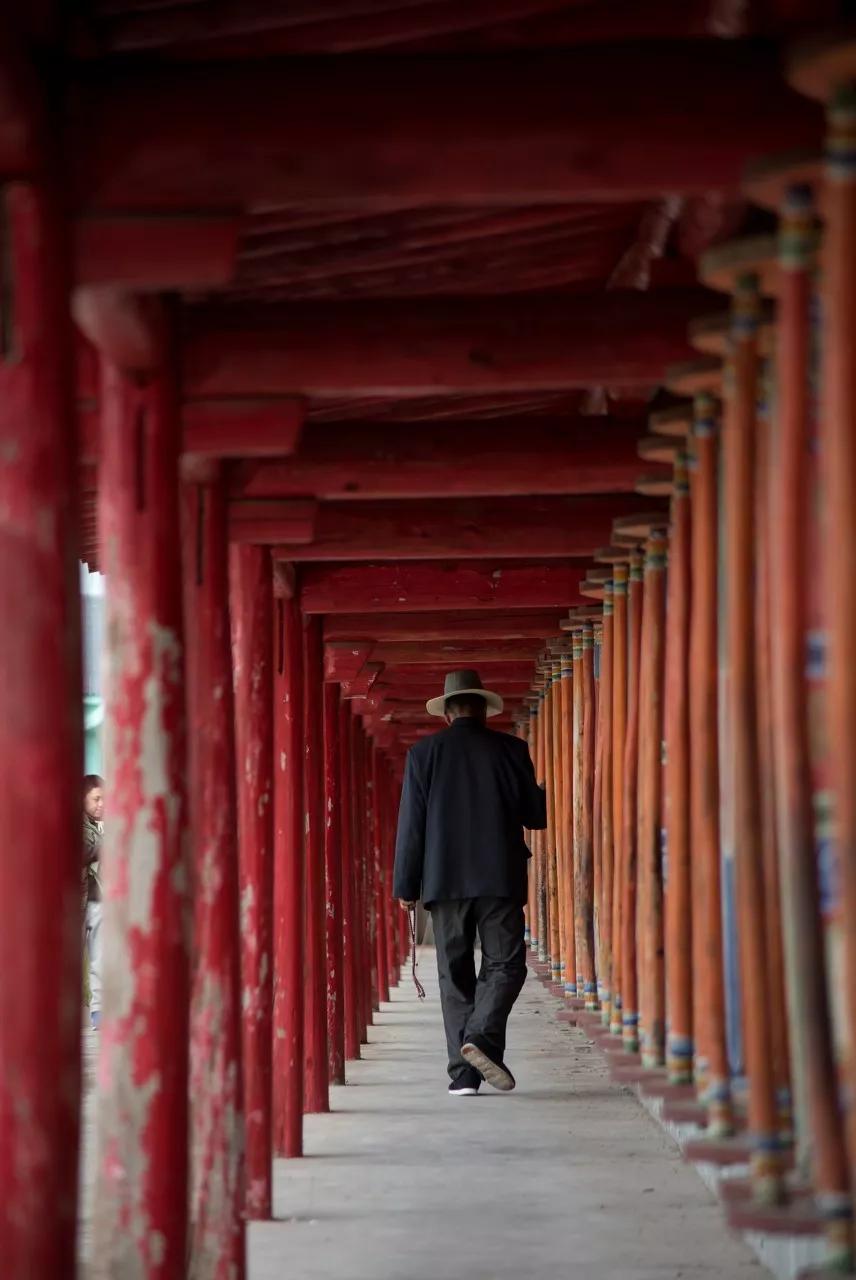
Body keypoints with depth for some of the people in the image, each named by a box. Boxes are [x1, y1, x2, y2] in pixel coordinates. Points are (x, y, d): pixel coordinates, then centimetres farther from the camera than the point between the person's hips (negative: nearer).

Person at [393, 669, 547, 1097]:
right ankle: (482, 1037, -22)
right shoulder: (511, 750, 3)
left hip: (444, 880, 1)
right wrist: (542, 794, 27)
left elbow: (411, 825, 1)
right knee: (505, 963, 3)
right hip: (500, 878, -1)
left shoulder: (423, 753, 4)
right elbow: (535, 816, 4)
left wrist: (406, 886, 5)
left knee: (455, 973, 6)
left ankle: (463, 1073, 1)